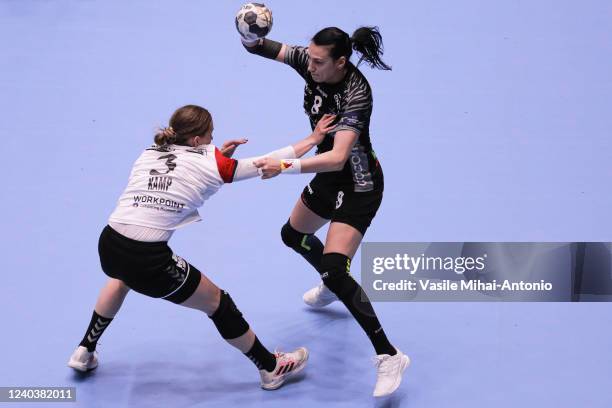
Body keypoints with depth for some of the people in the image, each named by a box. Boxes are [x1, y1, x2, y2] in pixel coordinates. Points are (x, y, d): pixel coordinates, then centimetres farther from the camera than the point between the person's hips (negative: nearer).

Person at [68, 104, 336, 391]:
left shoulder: (150, 153, 15)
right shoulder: (211, 164, 1)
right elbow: (268, 162, 8)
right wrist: (314, 138, 20)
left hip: (108, 246, 6)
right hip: (149, 260, -6)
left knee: (124, 275, 42)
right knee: (217, 303, 14)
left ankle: (85, 352, 48)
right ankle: (271, 368, 29)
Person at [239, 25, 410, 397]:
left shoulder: (356, 93, -32)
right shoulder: (310, 62, -12)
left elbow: (337, 157, -41)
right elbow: (260, 47, -9)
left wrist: (285, 167, -50)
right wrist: (250, 35, -32)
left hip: (358, 186, -9)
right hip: (330, 175, 9)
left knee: (335, 270, -19)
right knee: (293, 235, 27)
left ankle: (389, 356, -8)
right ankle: (332, 287, 57)